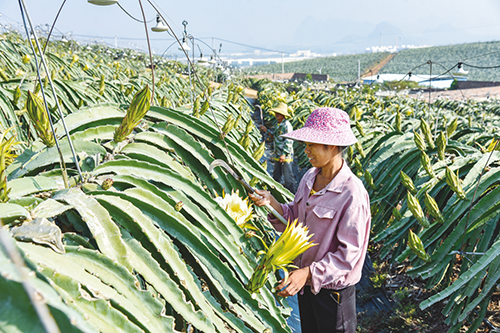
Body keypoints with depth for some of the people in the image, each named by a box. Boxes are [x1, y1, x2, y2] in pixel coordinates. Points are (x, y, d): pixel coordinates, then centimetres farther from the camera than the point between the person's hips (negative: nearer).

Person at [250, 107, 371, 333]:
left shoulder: (352, 193, -26)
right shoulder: (309, 178, -4)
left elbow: (348, 254, -23)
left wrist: (308, 272, -30)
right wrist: (272, 203, -11)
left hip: (332, 287, -7)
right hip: (305, 281, 7)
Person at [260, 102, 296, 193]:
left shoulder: (287, 125, -17)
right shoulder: (277, 124, 11)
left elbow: (289, 141, -21)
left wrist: (284, 154, -24)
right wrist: (266, 130, 9)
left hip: (286, 155, -9)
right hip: (277, 154, 9)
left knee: (288, 176, -2)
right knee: (276, 174, 20)